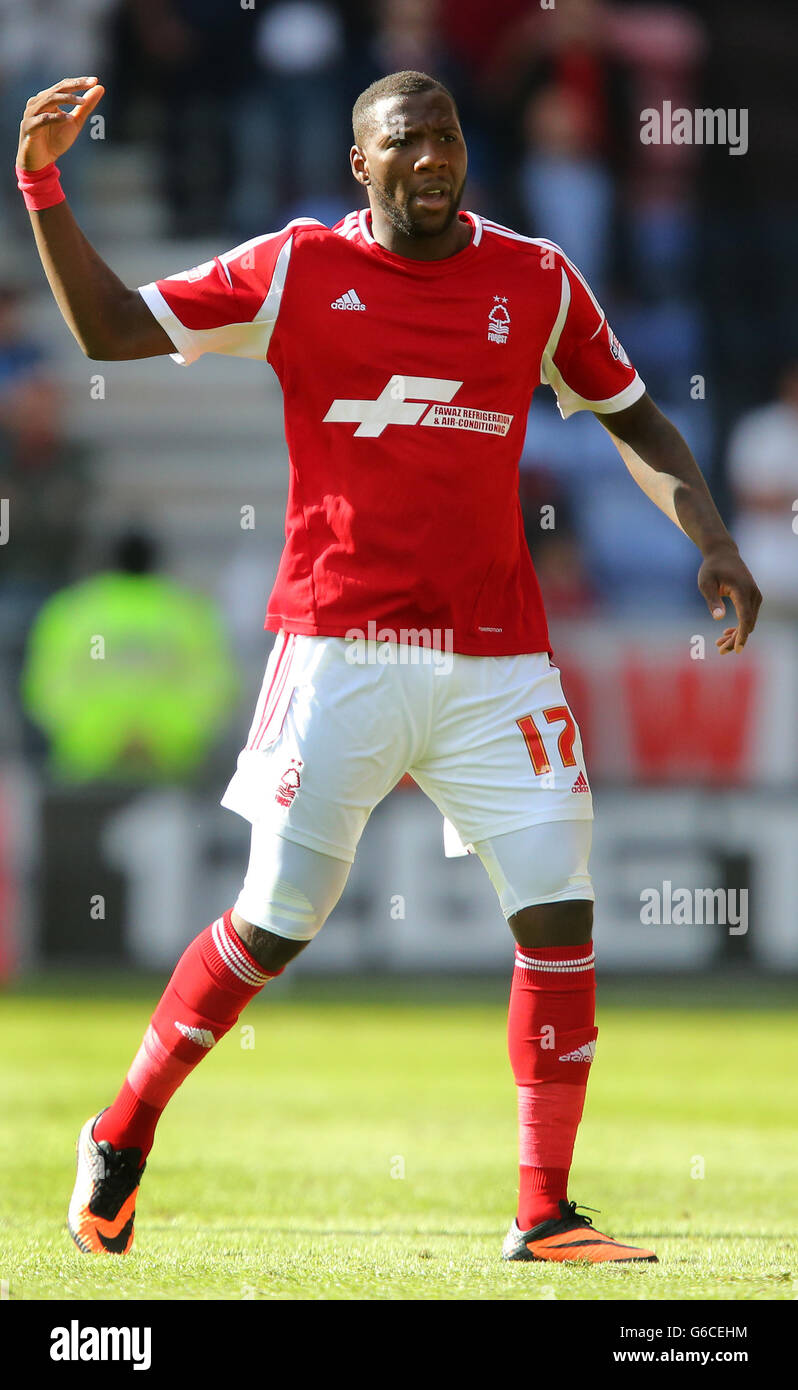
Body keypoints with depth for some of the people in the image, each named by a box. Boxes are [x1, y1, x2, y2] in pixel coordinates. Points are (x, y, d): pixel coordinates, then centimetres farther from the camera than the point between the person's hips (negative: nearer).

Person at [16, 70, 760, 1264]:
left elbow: (633, 418, 18)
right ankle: (123, 1134, 21)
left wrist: (710, 538, 4)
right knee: (276, 926, -1)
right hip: (340, 648, -2)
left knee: (560, 917, -6)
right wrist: (44, 186, -7)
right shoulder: (296, 269, 1)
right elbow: (111, 328, 3)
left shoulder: (537, 282, 7)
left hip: (496, 656, 3)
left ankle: (545, 1213, 4)